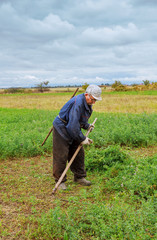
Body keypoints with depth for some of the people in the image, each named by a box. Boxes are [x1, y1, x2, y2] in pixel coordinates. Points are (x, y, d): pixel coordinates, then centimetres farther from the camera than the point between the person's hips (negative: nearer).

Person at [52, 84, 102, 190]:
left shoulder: (88, 104, 3)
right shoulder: (77, 103, -28)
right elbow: (73, 125, -30)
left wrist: (87, 125, -2)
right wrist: (82, 139, -21)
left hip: (73, 130, 9)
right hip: (62, 129, -9)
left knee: (79, 153, 12)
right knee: (61, 156, -4)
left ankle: (79, 177, 25)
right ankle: (60, 181, 9)